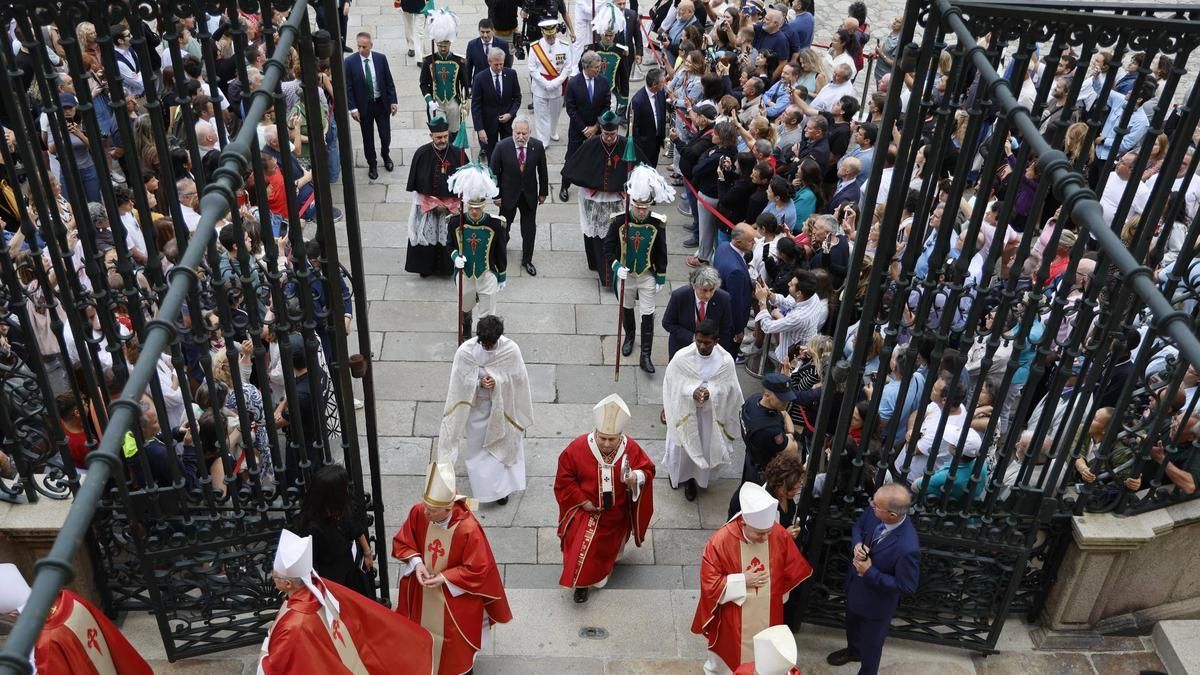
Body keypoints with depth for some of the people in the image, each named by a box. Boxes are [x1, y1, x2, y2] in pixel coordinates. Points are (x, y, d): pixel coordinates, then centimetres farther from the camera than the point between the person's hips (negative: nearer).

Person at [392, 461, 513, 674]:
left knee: (455, 637, 17)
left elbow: (478, 570, -22)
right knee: (425, 629, 25)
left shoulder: (468, 529, -34)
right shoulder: (418, 513, -22)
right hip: (423, 591, 4)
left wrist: (445, 578, -24)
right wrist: (417, 563, -21)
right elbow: (401, 543, -5)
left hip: (456, 596, -4)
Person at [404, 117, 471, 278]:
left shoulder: (458, 154, -13)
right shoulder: (421, 154, -13)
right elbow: (415, 184, -5)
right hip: (426, 205, 0)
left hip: (452, 206, 0)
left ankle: (448, 267, 28)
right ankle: (426, 267, 28)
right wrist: (433, 203, -9)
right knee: (426, 237, 11)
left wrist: (450, 203, -7)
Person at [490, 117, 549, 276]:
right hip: (508, 194, -1)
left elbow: (542, 171, -2)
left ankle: (527, 260, 29)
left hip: (530, 195, 1)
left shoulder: (537, 146, -14)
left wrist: (543, 192, 4)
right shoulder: (502, 147, -20)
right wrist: (496, 195, -7)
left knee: (529, 229, 11)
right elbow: (494, 172, -10)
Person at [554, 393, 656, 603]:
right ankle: (581, 582, 7)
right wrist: (582, 501, -17)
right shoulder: (578, 447, -25)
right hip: (587, 509, -2)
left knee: (610, 543, 24)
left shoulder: (631, 449, -23)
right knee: (582, 543, -15)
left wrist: (637, 478, -33)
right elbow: (565, 479, -13)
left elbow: (647, 470, -9)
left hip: (616, 513, 2)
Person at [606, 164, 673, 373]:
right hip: (625, 275, 1)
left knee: (647, 315, 0)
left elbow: (661, 252, -6)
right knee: (626, 309, 22)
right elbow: (608, 247, -12)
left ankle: (645, 356, 8)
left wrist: (661, 278, -1)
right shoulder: (618, 221, -18)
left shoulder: (657, 224, -15)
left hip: (647, 276, -1)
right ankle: (629, 336, 49)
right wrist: (616, 266, -29)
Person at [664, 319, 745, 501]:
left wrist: (710, 393, -29)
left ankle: (692, 479, 44)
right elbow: (674, 386, -12)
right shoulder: (681, 357, -20)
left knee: (705, 448, 16)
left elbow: (727, 389, -10)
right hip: (684, 412, 0)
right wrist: (692, 392, -30)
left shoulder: (726, 360, -18)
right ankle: (679, 474, 51)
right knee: (683, 446, 20)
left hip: (711, 414, 1)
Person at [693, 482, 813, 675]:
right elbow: (709, 583, -19)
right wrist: (743, 581, -24)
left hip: (768, 616, 3)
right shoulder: (721, 541, -27)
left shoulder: (780, 535, -17)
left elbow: (794, 572, -2)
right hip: (732, 620, -2)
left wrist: (775, 595, 4)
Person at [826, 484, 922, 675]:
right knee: (852, 624, 36)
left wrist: (870, 573, -28)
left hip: (877, 601, -7)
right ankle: (853, 650, 67)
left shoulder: (907, 548, -42)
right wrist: (857, 544, -22)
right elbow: (858, 526, -1)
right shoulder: (874, 512, -24)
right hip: (855, 586, 7)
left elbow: (907, 586, -27)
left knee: (871, 643, 23)